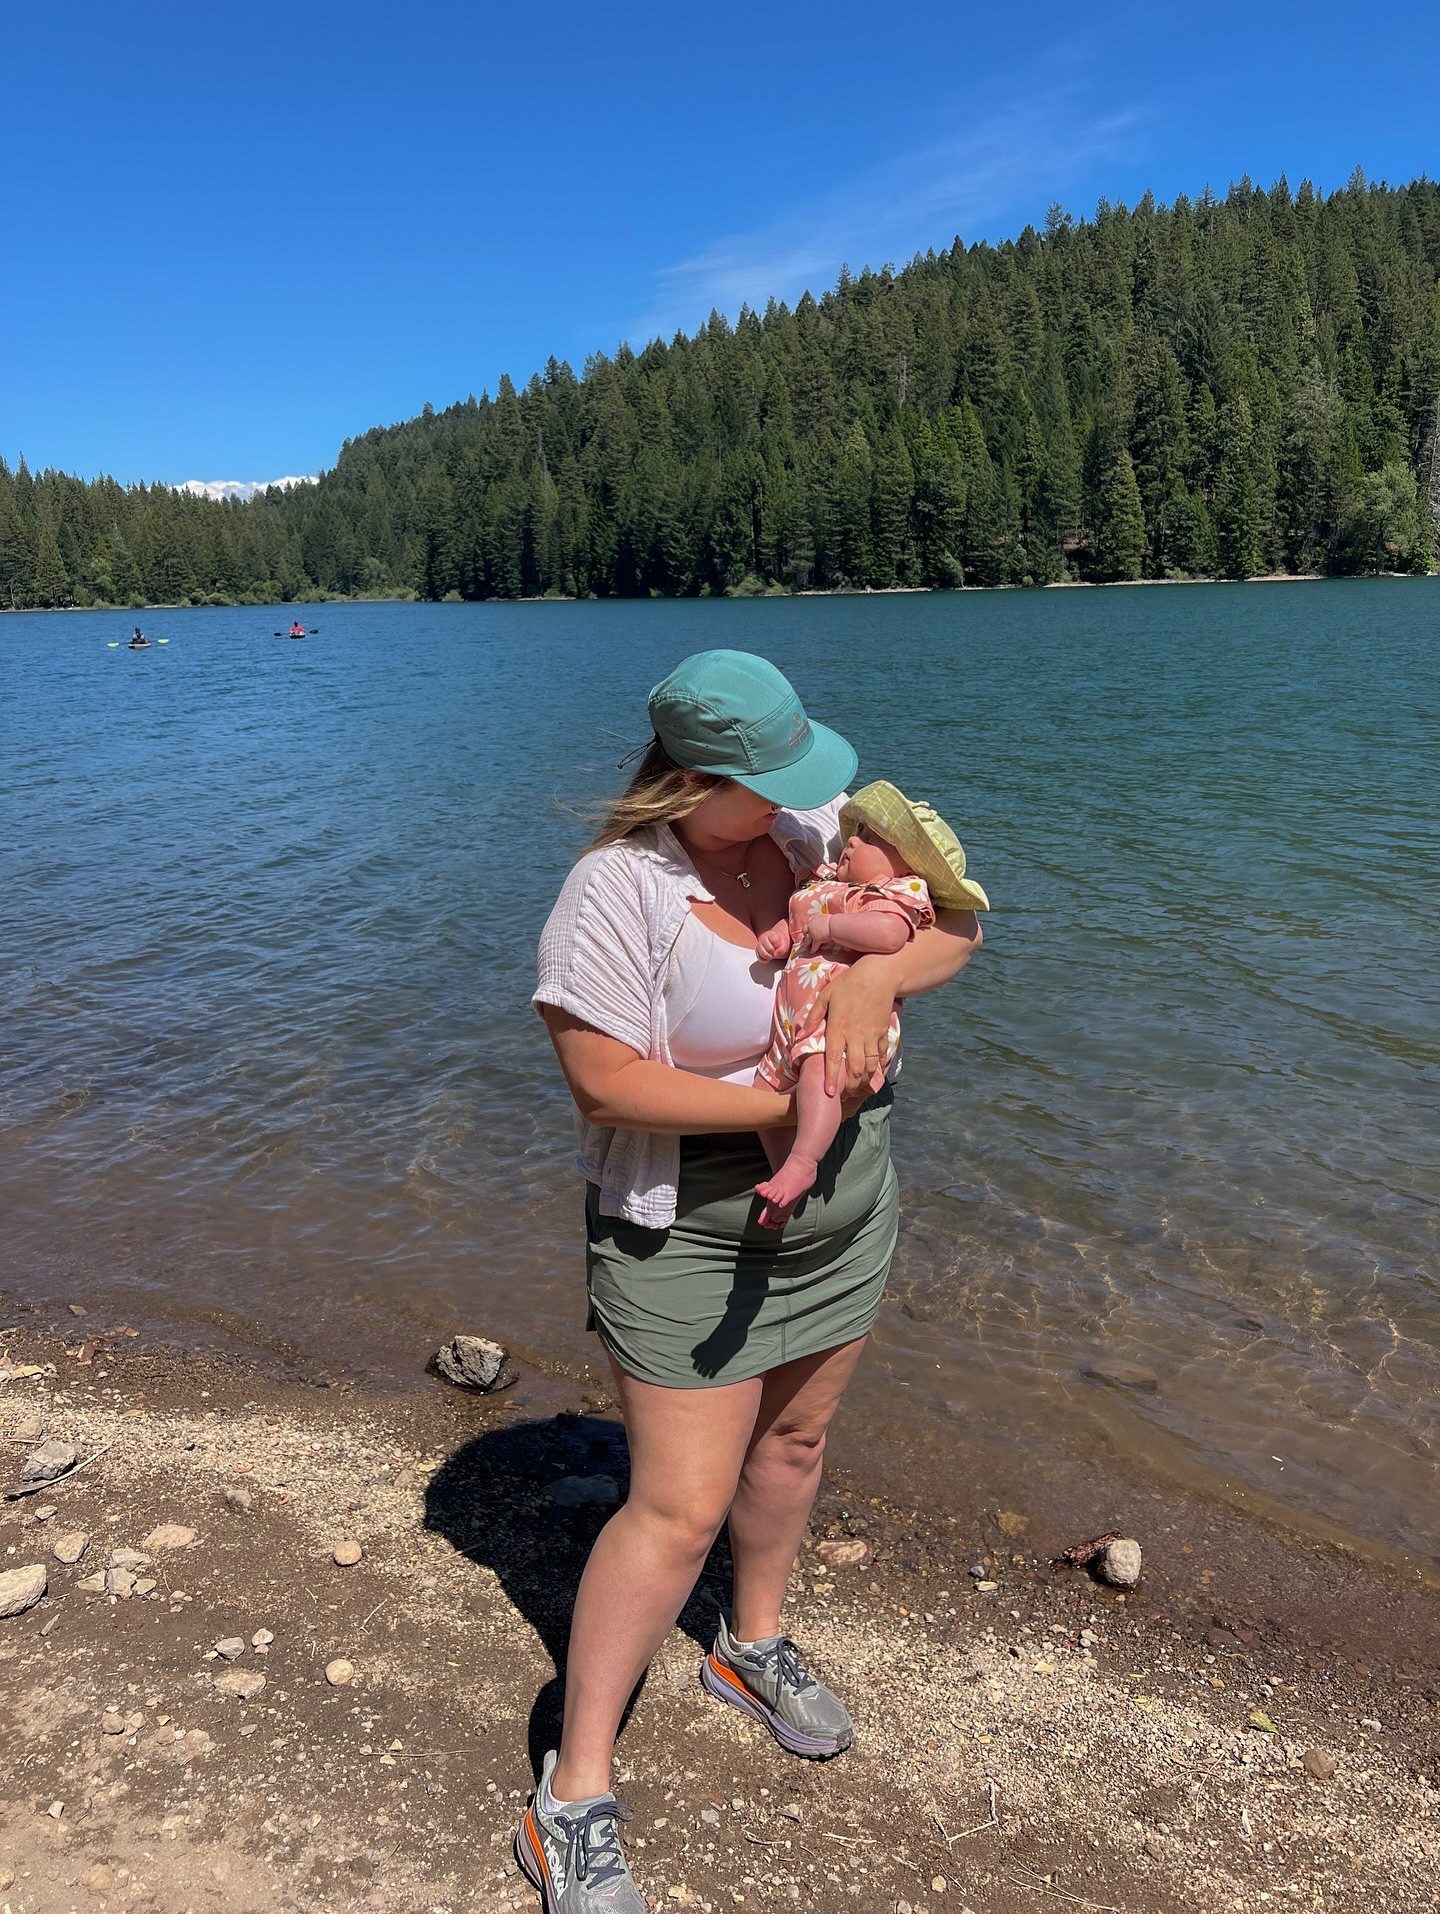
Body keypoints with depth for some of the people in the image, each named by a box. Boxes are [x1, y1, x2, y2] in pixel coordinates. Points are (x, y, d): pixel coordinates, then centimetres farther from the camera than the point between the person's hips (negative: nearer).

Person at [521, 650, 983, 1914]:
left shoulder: (818, 824, -5)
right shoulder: (619, 893, -23)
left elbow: (956, 922, -3)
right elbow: (606, 1083, -26)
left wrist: (878, 973, -24)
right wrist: (785, 1103, -26)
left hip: (843, 1212, 7)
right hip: (689, 1236, -6)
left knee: (795, 1438, 23)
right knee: (678, 1511, -4)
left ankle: (754, 1646, 50)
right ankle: (572, 1806, 15)